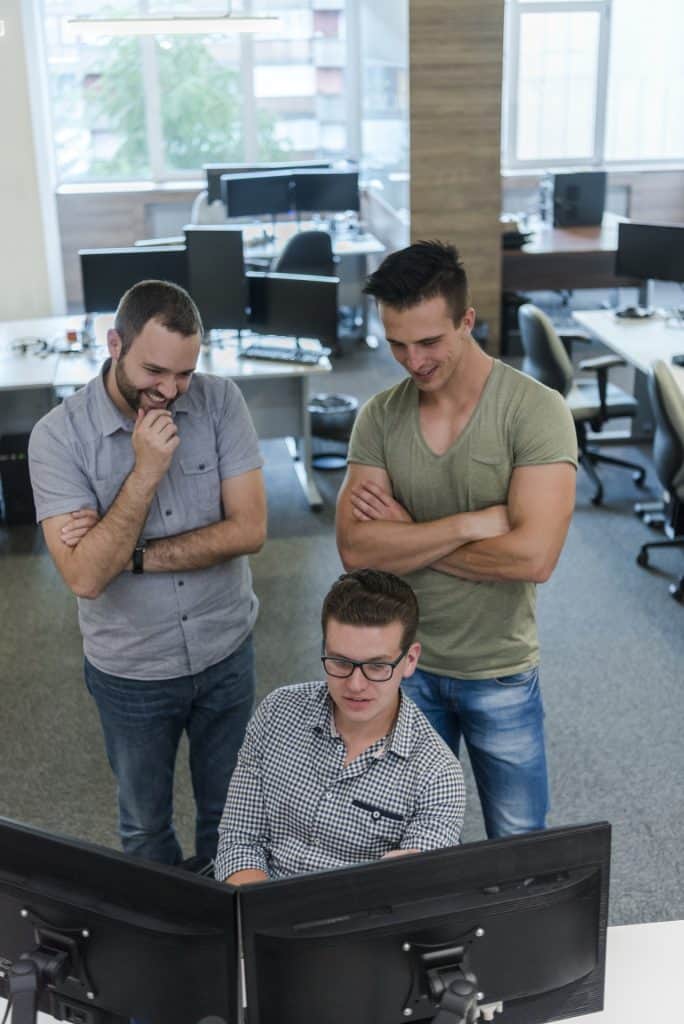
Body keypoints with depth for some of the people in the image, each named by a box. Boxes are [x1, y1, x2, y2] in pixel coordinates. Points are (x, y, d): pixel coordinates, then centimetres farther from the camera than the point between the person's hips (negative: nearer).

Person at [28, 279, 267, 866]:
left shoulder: (221, 402, -12)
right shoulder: (58, 436, -17)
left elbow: (249, 529, -17)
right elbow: (85, 576, -24)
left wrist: (130, 555, -22)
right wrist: (145, 472, -30)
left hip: (226, 655, 2)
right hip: (130, 673, -1)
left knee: (228, 813, 21)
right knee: (146, 825, 21)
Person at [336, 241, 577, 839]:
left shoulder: (536, 411, -17)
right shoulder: (380, 417, -5)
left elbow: (533, 557, -27)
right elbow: (356, 549, -15)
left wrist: (406, 538, -17)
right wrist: (472, 523, -23)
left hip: (500, 674, -3)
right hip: (408, 665, 3)